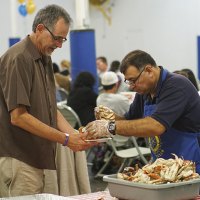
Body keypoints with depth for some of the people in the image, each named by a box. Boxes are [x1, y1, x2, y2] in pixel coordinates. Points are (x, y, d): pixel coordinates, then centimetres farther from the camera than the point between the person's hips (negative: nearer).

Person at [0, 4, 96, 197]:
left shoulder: (45, 59, 14)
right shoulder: (18, 58, -15)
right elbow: (18, 116, -21)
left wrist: (74, 134, 0)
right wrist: (65, 139, -19)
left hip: (35, 158, 9)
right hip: (18, 159, -9)